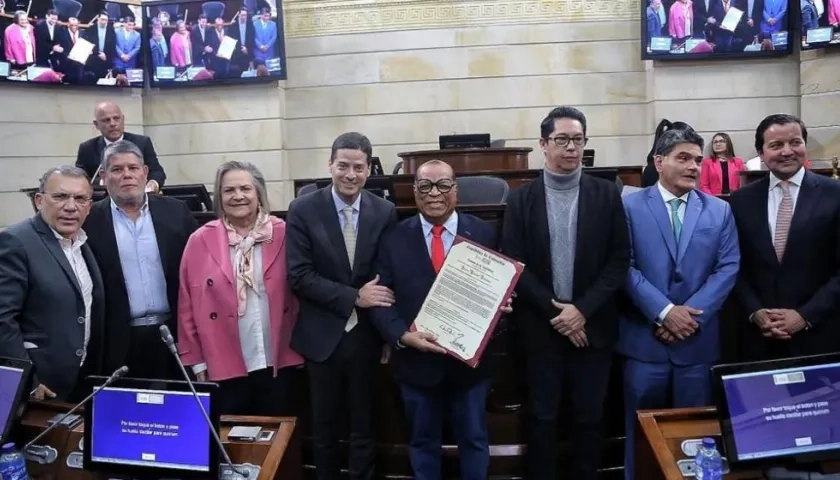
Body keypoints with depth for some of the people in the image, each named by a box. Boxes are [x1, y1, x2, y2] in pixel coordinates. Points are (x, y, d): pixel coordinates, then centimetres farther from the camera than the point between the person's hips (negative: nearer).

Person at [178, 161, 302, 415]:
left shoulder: (284, 234, -2)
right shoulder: (200, 241, -2)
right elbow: (187, 307, 1)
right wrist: (196, 360, 2)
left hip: (278, 363, 1)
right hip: (225, 367, 0)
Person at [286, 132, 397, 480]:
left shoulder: (385, 212, -2)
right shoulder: (303, 210, -8)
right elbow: (299, 276, -13)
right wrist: (354, 297, -19)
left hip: (366, 335, 1)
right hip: (322, 335, -1)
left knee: (364, 427, 15)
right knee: (324, 428, 16)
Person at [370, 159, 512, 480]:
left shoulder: (484, 234, -2)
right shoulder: (394, 239, -3)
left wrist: (499, 307, -19)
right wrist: (404, 336, -19)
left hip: (470, 360, 0)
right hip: (416, 361, 0)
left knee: (474, 440, 17)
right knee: (423, 442, 18)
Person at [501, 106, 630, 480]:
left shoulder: (607, 194, 1)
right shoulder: (521, 199, 0)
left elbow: (620, 260, -3)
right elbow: (513, 264, -4)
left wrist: (582, 309, -12)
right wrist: (553, 310, -12)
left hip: (592, 326, 1)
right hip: (541, 327, 0)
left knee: (589, 418, 11)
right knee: (542, 418, 10)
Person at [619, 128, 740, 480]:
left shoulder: (720, 211, 8)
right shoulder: (630, 206, -1)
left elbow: (728, 268, 0)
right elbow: (625, 267, -8)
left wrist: (692, 313, -11)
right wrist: (664, 311, -15)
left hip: (698, 340, 2)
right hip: (644, 338, -2)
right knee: (643, 428, 9)